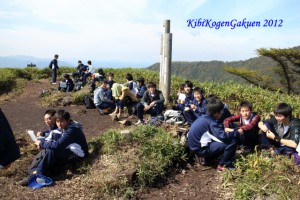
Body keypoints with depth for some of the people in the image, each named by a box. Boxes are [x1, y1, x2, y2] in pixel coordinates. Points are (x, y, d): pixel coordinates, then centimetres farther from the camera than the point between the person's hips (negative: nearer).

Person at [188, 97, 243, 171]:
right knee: (232, 141, -15)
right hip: (201, 149, -9)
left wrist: (224, 129, 15)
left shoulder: (203, 118, 8)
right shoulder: (211, 122, -18)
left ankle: (206, 158, 18)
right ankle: (222, 165, -1)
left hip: (195, 146, 9)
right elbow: (223, 137, -24)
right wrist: (237, 133, -10)